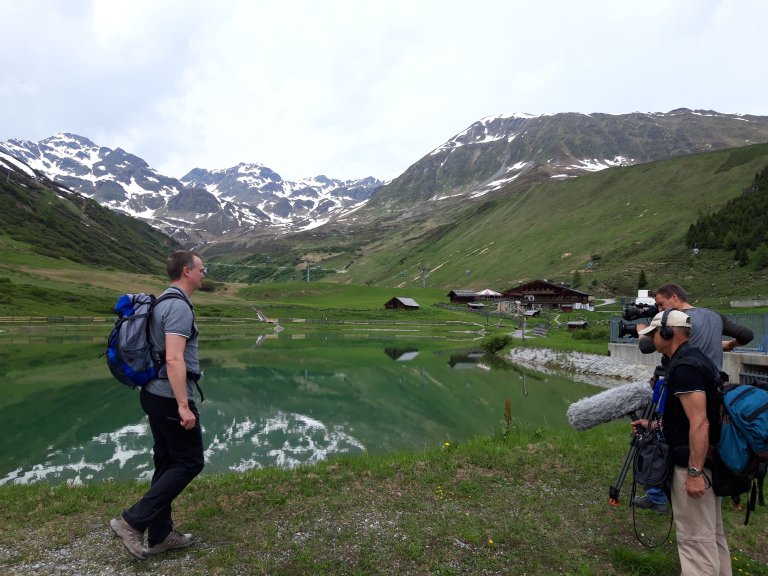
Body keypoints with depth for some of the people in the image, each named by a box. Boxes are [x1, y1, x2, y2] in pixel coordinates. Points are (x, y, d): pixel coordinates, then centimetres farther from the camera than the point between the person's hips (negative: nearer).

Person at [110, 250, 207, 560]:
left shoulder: (163, 303, 13)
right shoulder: (179, 306, -18)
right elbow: (174, 360, -26)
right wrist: (184, 406, -25)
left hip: (155, 394, 10)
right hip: (171, 398, -10)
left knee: (167, 462, 14)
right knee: (189, 462, 1)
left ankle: (159, 535, 22)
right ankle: (132, 521, 3)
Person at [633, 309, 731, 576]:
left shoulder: (684, 367, -20)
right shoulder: (697, 359, 11)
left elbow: (700, 423, -25)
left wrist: (694, 472, -24)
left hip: (692, 463, -10)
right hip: (708, 460, 10)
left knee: (696, 538, -2)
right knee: (713, 534, 19)